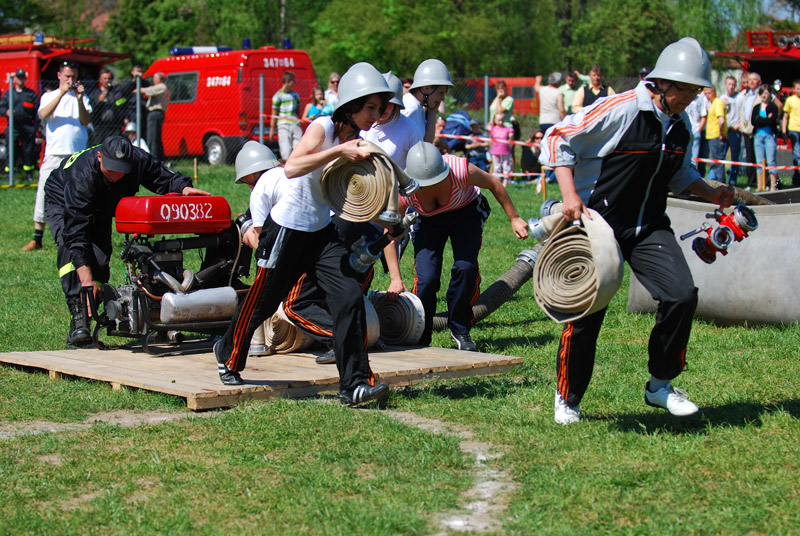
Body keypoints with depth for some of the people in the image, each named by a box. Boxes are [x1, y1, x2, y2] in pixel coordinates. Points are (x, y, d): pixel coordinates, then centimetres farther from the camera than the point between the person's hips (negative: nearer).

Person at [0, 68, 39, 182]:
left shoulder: (31, 94, 11)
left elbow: (37, 110, 7)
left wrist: (36, 124, -4)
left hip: (28, 126, 0)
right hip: (13, 126, 0)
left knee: (28, 151, 2)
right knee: (11, 149, -5)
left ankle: (29, 174, 11)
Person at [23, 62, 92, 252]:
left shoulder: (81, 97, 13)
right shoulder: (49, 96, 13)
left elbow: (86, 121, -1)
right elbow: (44, 114, -9)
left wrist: (79, 99, -14)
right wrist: (62, 93, -15)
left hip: (78, 155, 0)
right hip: (54, 153, 0)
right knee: (45, 194, -3)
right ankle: (37, 239, 4)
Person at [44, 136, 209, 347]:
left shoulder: (139, 160, -32)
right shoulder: (82, 174, -43)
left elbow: (164, 178, -14)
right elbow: (76, 232, -45)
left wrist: (183, 187, -40)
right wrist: (86, 279, -51)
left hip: (100, 209, 5)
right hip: (61, 202, -4)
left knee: (100, 261, -13)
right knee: (69, 245, -30)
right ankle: (77, 316, -36)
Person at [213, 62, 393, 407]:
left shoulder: (356, 141, 2)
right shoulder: (323, 128, -19)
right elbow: (292, 167, -35)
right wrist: (338, 151, -39)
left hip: (322, 230, 6)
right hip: (287, 227, -6)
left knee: (349, 299, -10)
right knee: (262, 301, 11)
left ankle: (354, 384, -8)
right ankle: (229, 356, 39)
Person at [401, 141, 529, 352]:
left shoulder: (461, 170, -37)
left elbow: (494, 184, -16)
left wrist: (514, 219, -7)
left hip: (466, 213, 0)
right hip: (427, 221, 0)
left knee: (466, 267, -21)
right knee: (426, 278, -16)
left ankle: (460, 330, 2)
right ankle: (419, 340, 3)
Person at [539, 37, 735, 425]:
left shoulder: (681, 124, 5)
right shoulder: (620, 110, -17)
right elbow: (558, 138, -14)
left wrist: (711, 195, 6)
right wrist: (569, 194, -23)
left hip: (649, 227, 6)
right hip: (598, 222, -5)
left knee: (682, 295, -13)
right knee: (587, 311, -2)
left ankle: (660, 386, 6)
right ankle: (566, 399, 20)